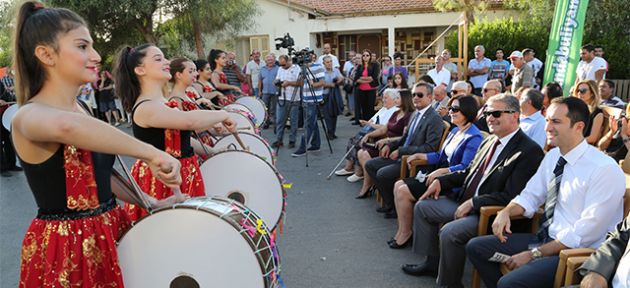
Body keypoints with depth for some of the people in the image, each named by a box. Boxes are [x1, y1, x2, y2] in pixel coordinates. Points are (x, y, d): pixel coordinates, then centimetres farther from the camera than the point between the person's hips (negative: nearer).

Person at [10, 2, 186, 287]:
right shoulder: (29, 115, -21)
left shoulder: (80, 108, 6)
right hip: (65, 248, -8)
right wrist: (151, 154, -42)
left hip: (108, 232, 8)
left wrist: (151, 203, 8)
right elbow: (64, 126, -46)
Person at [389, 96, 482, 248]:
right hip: (438, 173, 10)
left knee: (403, 191, -17)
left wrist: (441, 171, -28)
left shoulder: (474, 137, -13)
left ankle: (405, 234, 1)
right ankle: (402, 231, 2)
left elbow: (466, 167, -21)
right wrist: (419, 156, 12)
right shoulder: (455, 131, 16)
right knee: (398, 185, -2)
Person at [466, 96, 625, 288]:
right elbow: (531, 195, 14)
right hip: (544, 237, 8)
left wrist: (533, 254, -19)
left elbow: (585, 233, -21)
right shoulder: (552, 156, 4)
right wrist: (506, 212, -8)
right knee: (475, 247, 2)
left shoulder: (605, 169, -19)